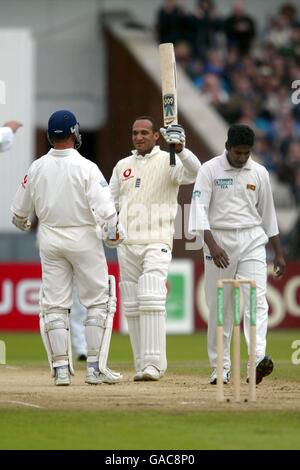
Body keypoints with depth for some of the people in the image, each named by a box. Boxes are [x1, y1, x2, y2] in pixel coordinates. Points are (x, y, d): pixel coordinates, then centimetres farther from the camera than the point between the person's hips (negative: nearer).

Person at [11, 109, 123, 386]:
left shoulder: (37, 168, 0)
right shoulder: (86, 168, -12)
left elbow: (20, 209, 11)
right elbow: (103, 206, -22)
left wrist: (21, 224, 31)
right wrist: (113, 231, -11)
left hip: (50, 239, 4)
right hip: (83, 239, -4)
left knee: (54, 304, 8)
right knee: (98, 302, 5)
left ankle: (61, 368, 5)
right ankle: (95, 367, 0)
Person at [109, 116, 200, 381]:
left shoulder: (168, 162, -1)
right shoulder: (123, 166, 15)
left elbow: (193, 172, -21)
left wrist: (180, 149, -39)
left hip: (156, 243, -6)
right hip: (126, 245, 6)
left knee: (151, 302, -19)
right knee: (132, 307, 4)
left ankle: (153, 365, -21)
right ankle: (143, 366, 9)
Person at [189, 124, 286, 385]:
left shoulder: (259, 173, 8)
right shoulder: (210, 170, -2)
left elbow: (268, 214, 15)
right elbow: (199, 208, -11)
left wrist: (278, 253, 14)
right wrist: (212, 245, -24)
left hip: (252, 239, 2)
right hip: (219, 239, -2)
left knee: (256, 300, -15)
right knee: (219, 307, 2)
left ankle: (258, 359, -29)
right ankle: (220, 368, 9)